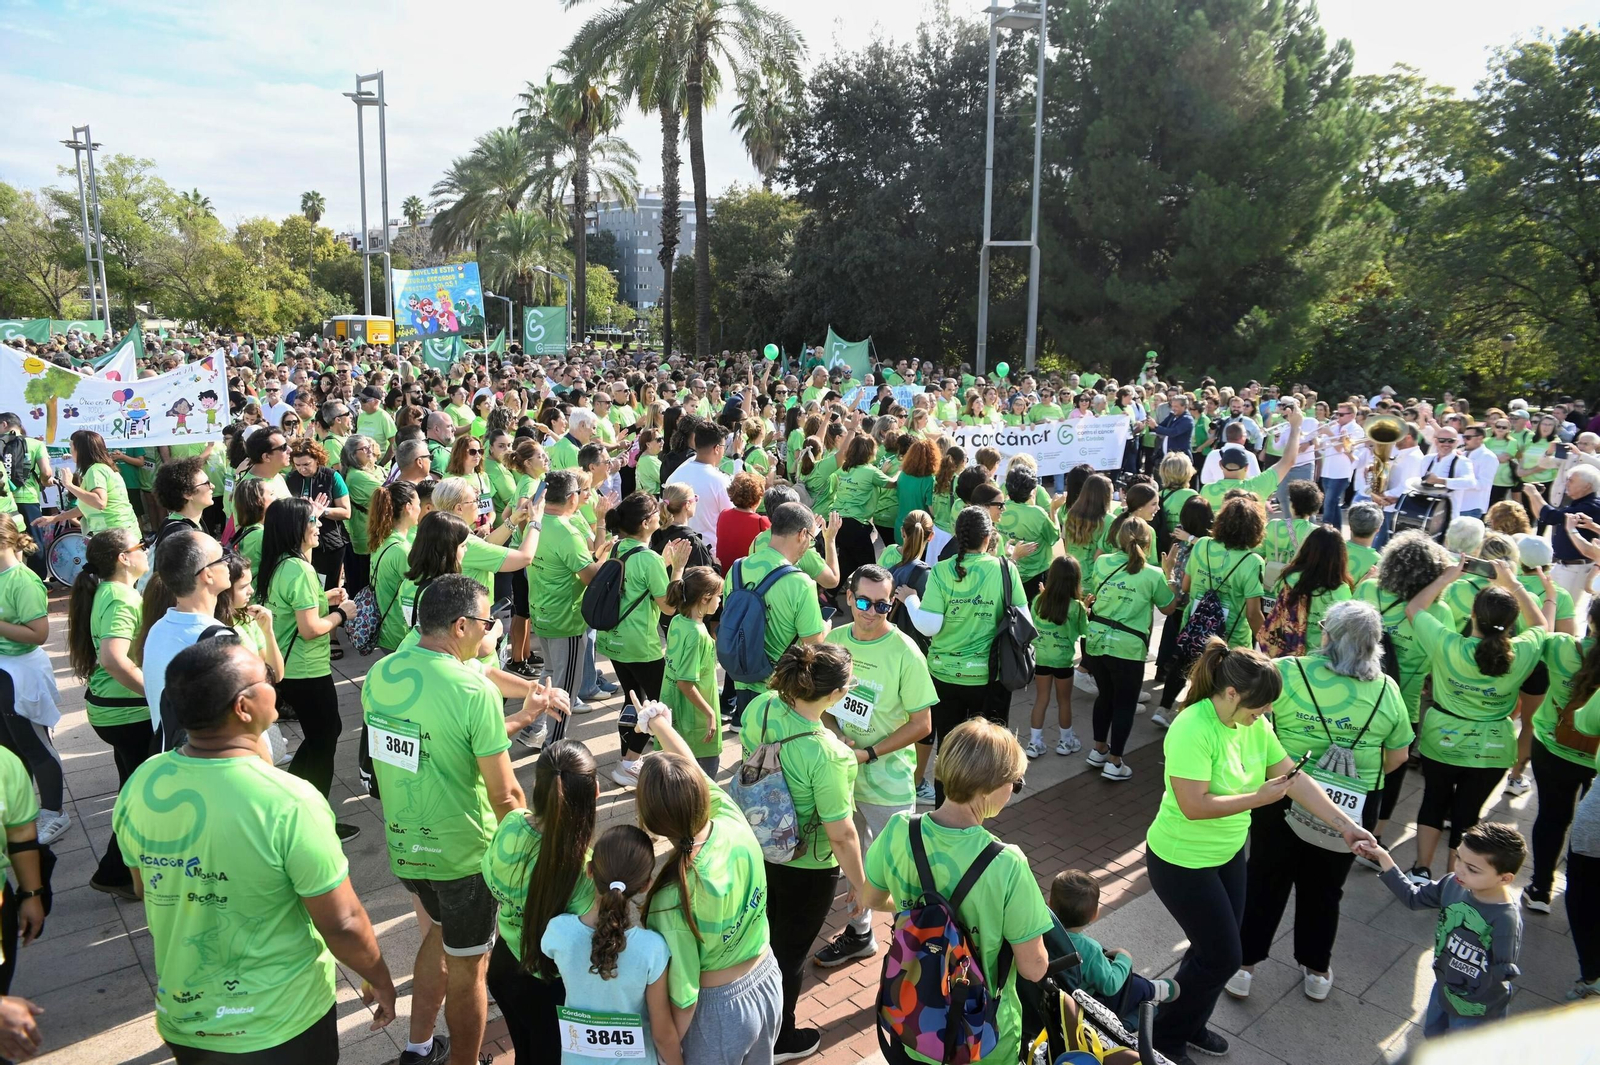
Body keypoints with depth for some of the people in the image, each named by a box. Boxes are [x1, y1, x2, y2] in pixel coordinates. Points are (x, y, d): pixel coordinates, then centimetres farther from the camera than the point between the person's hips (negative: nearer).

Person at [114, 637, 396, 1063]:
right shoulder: (289, 804, -30)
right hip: (281, 1026, -4)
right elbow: (342, 926, -21)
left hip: (181, 1017, 5)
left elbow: (144, 889, 5)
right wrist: (380, 979, -3)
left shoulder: (139, 786, -13)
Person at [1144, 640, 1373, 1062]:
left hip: (1227, 853, 8)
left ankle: (1191, 1026, 43)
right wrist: (1259, 797, -26)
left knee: (1216, 950, 20)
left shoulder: (1254, 724, -7)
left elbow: (1295, 778, -3)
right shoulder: (1193, 730, -31)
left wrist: (1345, 825, -9)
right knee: (1223, 956, 3)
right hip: (1182, 862, -8)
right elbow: (1194, 806, -32)